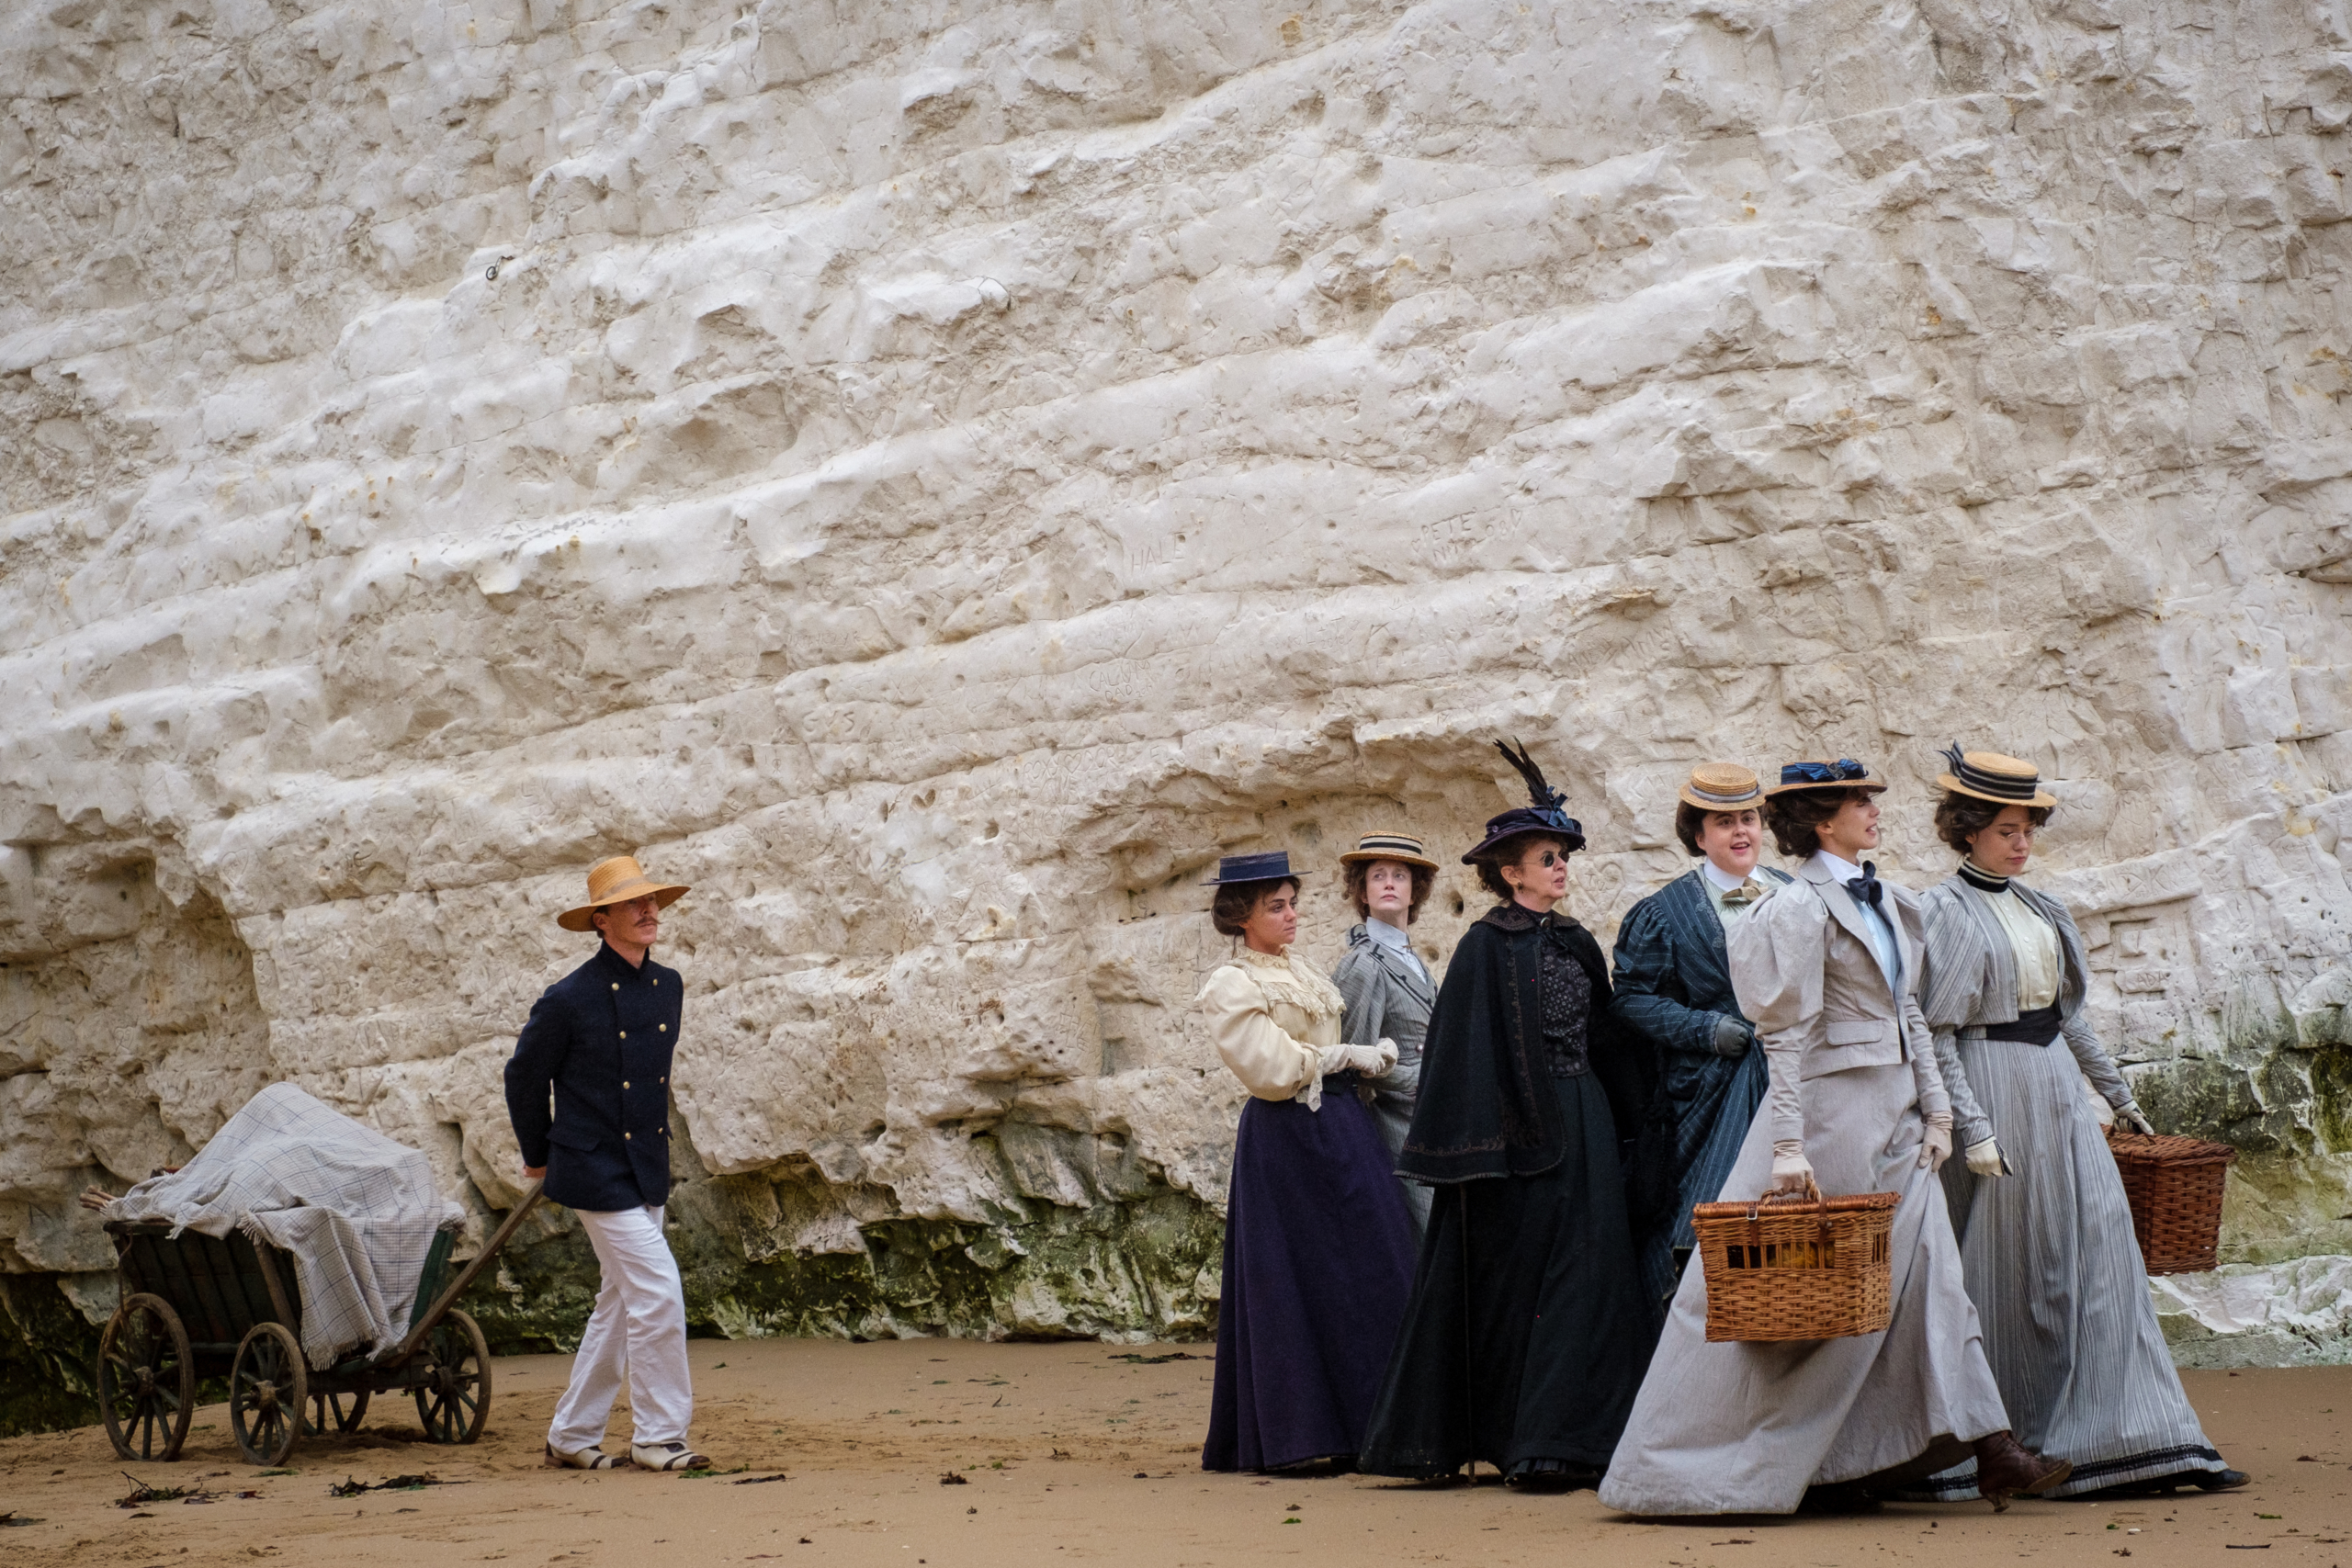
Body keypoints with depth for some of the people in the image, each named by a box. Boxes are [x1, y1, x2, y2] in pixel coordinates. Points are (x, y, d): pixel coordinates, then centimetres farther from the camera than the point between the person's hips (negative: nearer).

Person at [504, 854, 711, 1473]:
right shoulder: (569, 1000, -14)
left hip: (648, 1167, 7)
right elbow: (524, 1076, 0)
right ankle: (657, 1435, -3)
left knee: (619, 1305, 12)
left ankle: (571, 1435, 22)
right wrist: (539, 1156, 9)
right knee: (658, 1292, -13)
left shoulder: (668, 987, 5)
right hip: (596, 1172, -7)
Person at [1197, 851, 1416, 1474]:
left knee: (1364, 1275, 5)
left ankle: (1361, 1427, 9)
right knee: (1300, 1281, -5)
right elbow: (1274, 1070, -15)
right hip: (1287, 1138, -8)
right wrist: (1346, 1058, -6)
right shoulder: (1230, 986, -8)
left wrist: (1366, 1057, 0)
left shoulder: (1298, 969, 17)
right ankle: (1296, 1437, 1)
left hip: (1341, 1125, 8)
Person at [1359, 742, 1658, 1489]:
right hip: (1520, 1131, -6)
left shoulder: (1576, 944, 12)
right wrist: (1483, 1146, -15)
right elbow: (1470, 1054, -10)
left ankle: (1568, 1440, 3)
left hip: (1582, 1126, 6)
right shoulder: (1486, 948, -6)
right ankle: (1531, 1445, 4)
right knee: (1520, 1281, -1)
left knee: (1588, 1278, 1)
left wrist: (1623, 1120, 14)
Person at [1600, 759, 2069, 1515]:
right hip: (1834, 1109, -8)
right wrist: (1789, 1147, -19)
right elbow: (1789, 1035, -15)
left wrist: (1935, 1108, 10)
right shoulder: (1800, 907, -11)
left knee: (1930, 1274, 2)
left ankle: (1990, 1449, -1)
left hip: (1895, 1116, 8)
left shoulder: (1886, 902, 14)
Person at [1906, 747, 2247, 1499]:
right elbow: (1932, 1034, -12)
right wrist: (1972, 1127, -19)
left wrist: (2118, 1094, 23)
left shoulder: (2037, 907, 14)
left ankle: (2133, 1441, 1)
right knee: (2005, 1274, -3)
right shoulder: (1944, 911, -8)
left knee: (2100, 1253, 1)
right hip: (1995, 1090, -7)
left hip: (2057, 1089, 7)